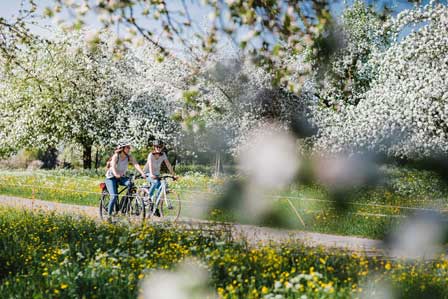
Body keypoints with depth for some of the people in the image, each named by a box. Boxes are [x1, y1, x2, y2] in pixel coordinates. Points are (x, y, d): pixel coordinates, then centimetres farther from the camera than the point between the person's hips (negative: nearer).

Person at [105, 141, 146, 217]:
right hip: (111, 178, -4)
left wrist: (142, 173, -40)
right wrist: (116, 174, -55)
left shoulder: (129, 157, -7)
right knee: (114, 197, -19)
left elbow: (136, 165, -22)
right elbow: (113, 166, -34)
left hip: (121, 177, 4)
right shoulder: (116, 156, -19)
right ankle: (109, 215, -4)